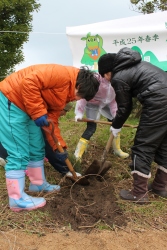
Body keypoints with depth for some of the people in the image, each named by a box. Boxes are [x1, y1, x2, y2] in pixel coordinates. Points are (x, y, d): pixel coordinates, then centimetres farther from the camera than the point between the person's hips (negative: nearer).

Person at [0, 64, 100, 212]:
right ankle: (17, 199, 4)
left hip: (24, 107, 10)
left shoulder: (64, 95, 12)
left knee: (37, 149, 15)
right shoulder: (63, 74, -18)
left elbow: (52, 120, 13)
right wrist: (38, 113, -24)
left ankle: (38, 184, 31)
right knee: (19, 153, -7)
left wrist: (58, 147, 9)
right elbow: (29, 82, -28)